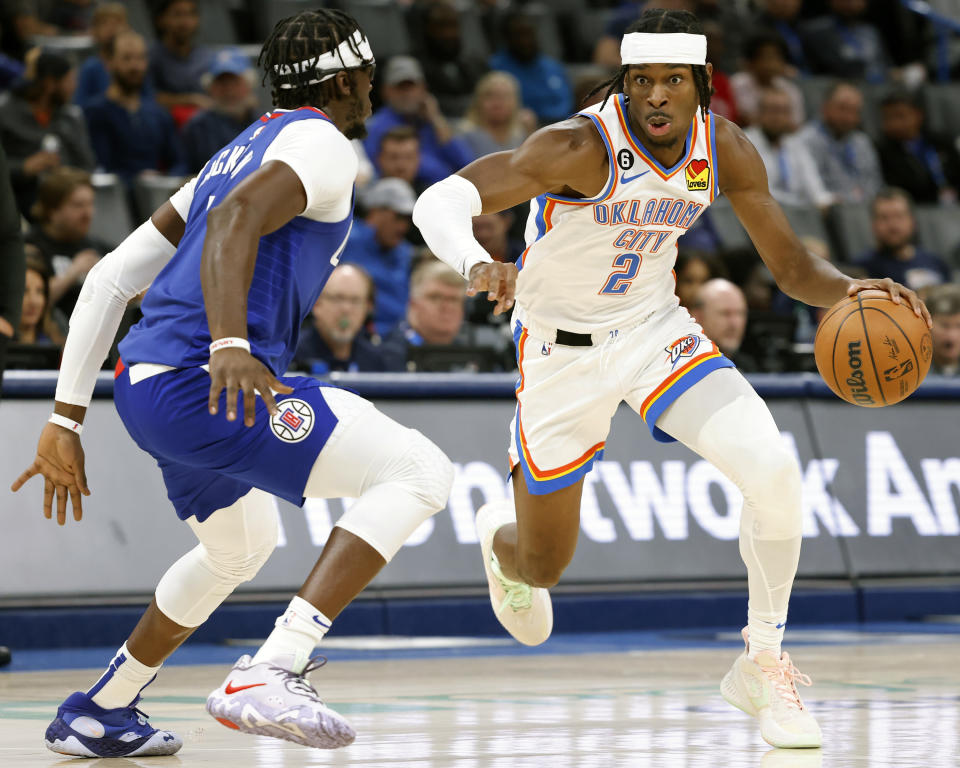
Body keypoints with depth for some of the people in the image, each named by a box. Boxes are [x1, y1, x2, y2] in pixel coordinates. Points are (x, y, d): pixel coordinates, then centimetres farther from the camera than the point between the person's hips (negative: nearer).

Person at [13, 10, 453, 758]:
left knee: (242, 547, 35)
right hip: (202, 383, -10)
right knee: (419, 472, -13)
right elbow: (236, 218, -24)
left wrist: (66, 420, 20)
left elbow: (110, 277, 21)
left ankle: (96, 714, 41)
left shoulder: (237, 154, 26)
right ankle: (272, 672, -24)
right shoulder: (321, 143, -1)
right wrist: (230, 344, -38)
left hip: (143, 383, 10)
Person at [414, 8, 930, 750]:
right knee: (543, 567, 10)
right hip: (562, 353, -3)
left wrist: (850, 290, -27)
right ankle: (500, 535, 51)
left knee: (774, 469, -22)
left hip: (655, 328, 3)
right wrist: (478, 265, -57)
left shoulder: (725, 150, -12)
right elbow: (439, 202, -35)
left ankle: (764, 662, -4)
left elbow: (794, 268, -5)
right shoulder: (583, 147, -28)